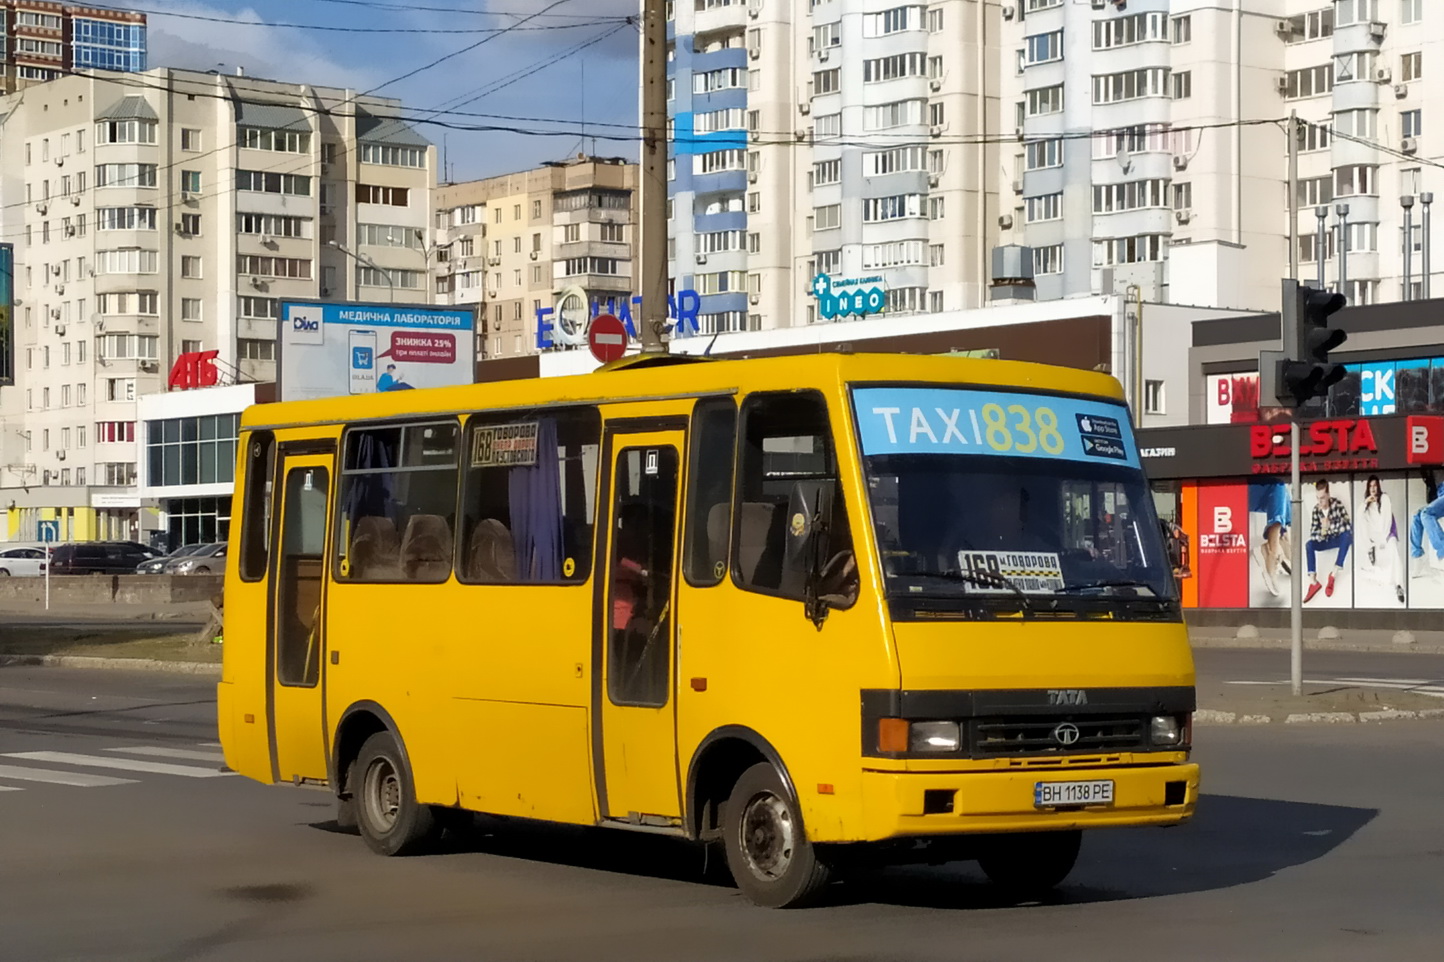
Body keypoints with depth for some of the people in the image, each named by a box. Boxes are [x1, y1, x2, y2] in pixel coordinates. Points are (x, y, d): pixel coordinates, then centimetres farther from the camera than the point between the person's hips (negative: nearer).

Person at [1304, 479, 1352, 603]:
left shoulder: (1337, 504, -17)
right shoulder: (1316, 509, -6)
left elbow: (1348, 525, -23)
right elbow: (1312, 532, -7)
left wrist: (1330, 525, -31)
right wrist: (1321, 532, -28)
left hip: (1340, 539, -4)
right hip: (1327, 541, 4)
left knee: (1347, 534, -36)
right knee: (1309, 544, -21)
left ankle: (1333, 575, -36)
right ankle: (1313, 581, -28)